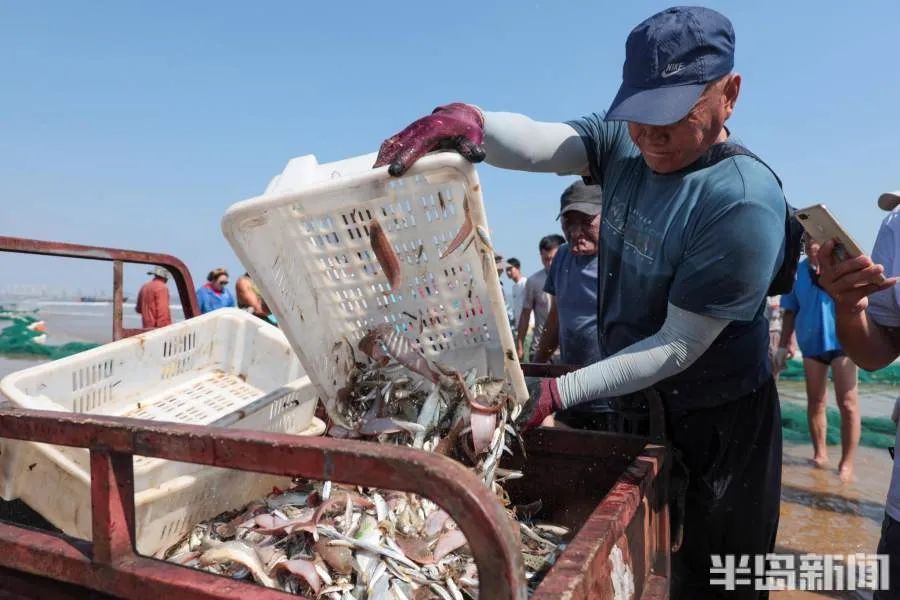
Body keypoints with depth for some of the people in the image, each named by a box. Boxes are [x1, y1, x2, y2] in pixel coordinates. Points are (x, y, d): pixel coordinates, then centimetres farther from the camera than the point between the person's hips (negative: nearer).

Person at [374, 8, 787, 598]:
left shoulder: (743, 201, -25)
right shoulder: (623, 142, -6)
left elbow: (679, 345, -25)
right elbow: (536, 144, -23)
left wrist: (557, 393, -29)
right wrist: (468, 120, -45)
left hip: (715, 421, -6)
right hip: (630, 400, 6)